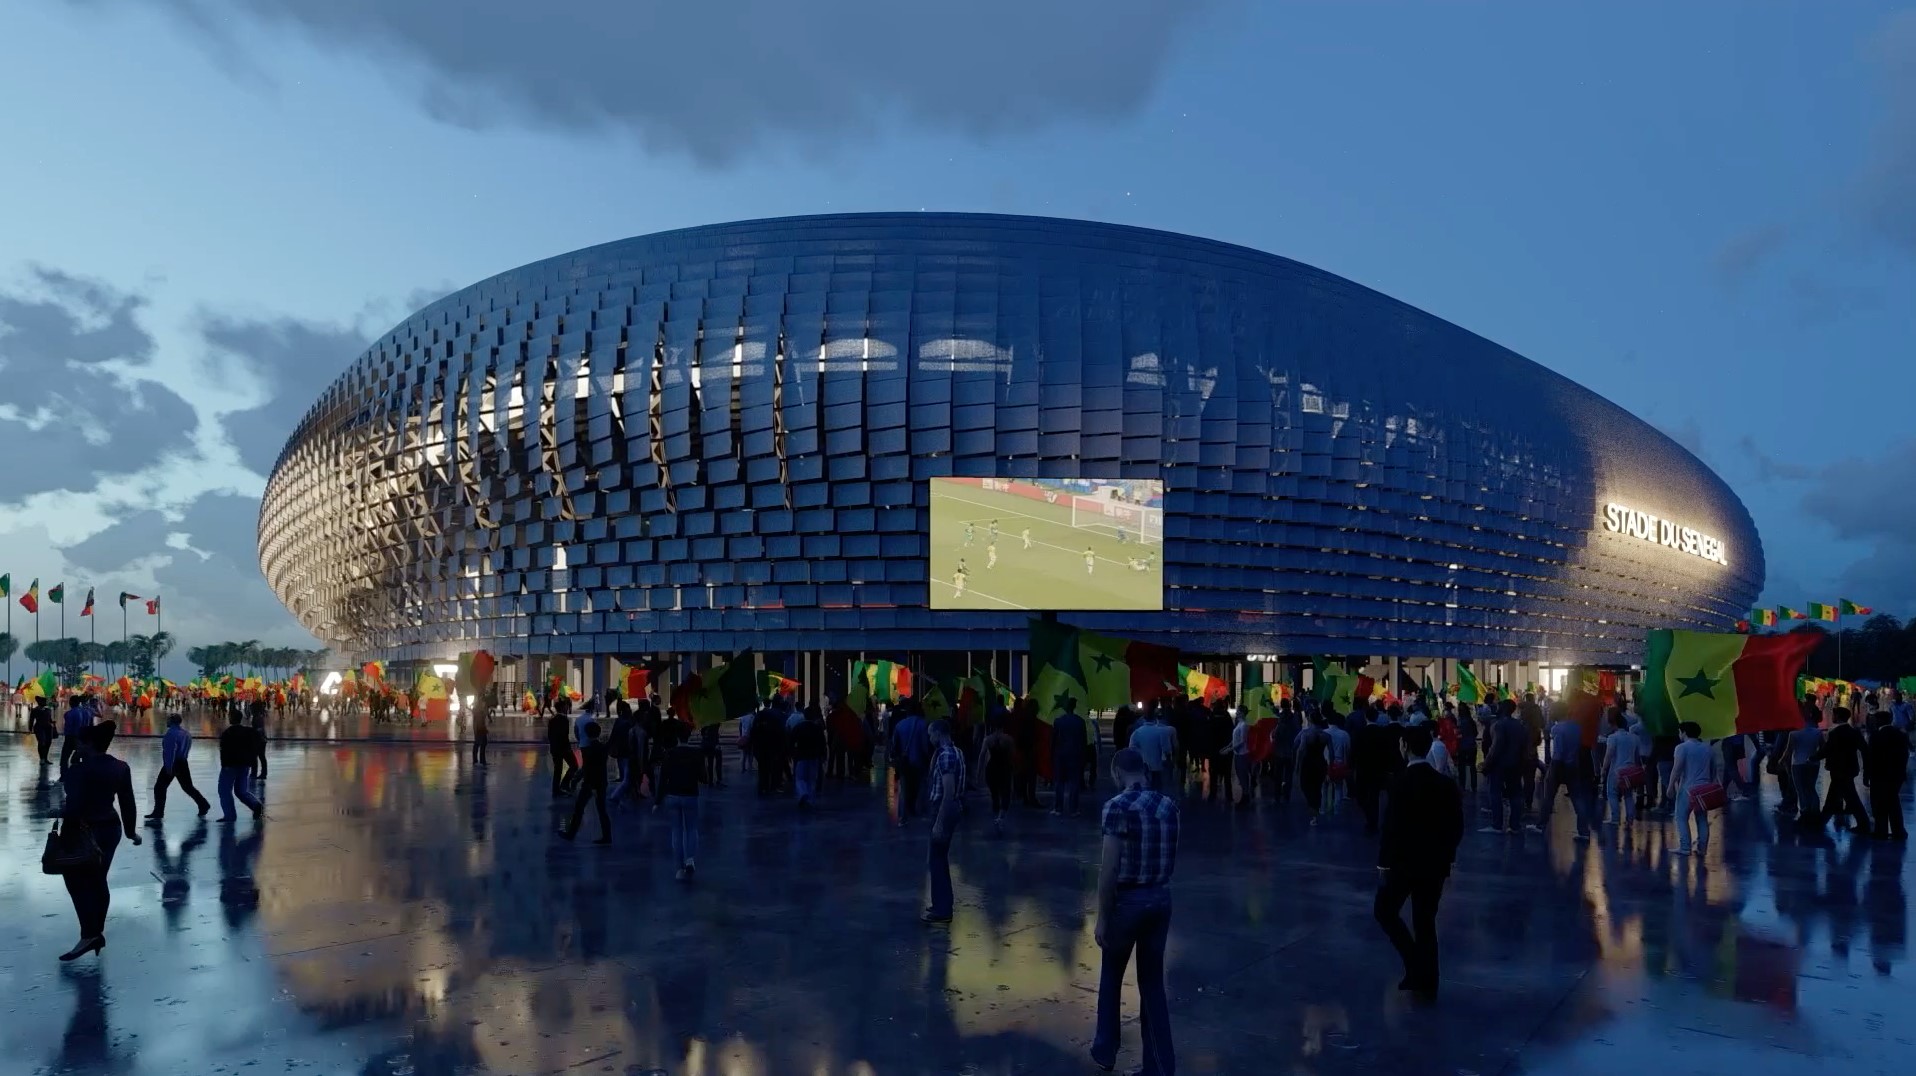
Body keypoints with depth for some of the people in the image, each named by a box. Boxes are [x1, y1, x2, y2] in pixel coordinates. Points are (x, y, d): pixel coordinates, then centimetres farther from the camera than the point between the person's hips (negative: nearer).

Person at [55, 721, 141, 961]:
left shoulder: (80, 769, -18)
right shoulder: (120, 768, 4)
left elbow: (74, 805, -21)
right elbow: (127, 802, 8)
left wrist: (67, 832, -13)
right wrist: (130, 830, 17)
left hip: (85, 831, -7)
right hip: (111, 828, 7)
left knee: (78, 882, 1)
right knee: (98, 881, 15)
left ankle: (89, 935, -4)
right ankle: (97, 932, 21)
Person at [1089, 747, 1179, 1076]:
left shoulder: (1118, 806, -16)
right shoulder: (1168, 805, 3)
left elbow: (1109, 869, -17)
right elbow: (1168, 859, 12)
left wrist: (1101, 918, -10)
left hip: (1128, 901, -5)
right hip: (1161, 899, 5)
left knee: (1111, 976, 17)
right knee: (1152, 981, 12)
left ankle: (1105, 1049, 31)